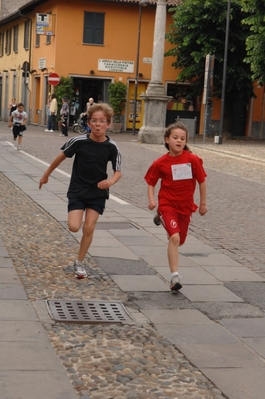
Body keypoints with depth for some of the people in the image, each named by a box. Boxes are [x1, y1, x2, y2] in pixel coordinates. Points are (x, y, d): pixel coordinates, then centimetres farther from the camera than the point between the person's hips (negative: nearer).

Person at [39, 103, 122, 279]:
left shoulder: (111, 147, -12)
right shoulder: (79, 141, -16)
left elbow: (118, 172, -3)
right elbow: (61, 157, -1)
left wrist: (111, 181, -26)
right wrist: (46, 175, 9)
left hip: (98, 193, 1)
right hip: (77, 190, -1)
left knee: (89, 228, -3)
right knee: (74, 227, -13)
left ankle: (80, 263, 16)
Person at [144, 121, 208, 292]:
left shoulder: (193, 159, -10)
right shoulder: (160, 163, -9)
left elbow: (202, 181, 1)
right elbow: (151, 183, 2)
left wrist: (203, 204, 7)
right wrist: (152, 200, -15)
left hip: (186, 206, 3)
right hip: (167, 205, -3)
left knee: (180, 240, 16)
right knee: (175, 237, -21)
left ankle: (162, 219, 48)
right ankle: (175, 276, -18)